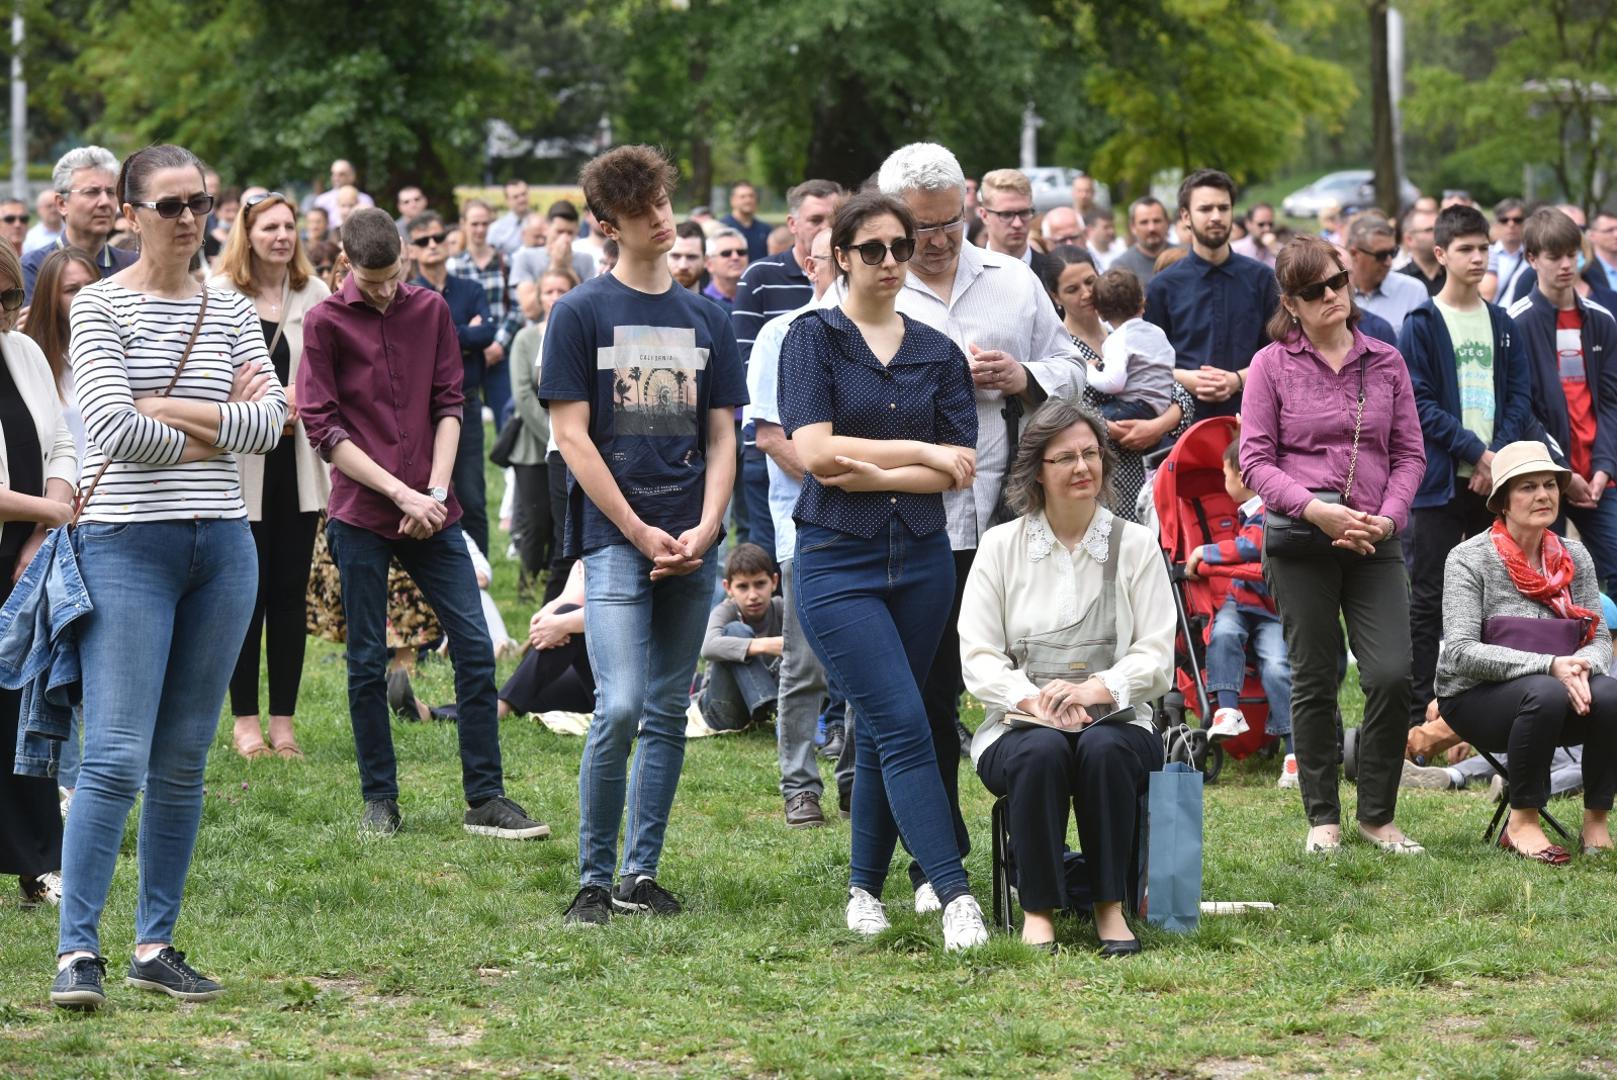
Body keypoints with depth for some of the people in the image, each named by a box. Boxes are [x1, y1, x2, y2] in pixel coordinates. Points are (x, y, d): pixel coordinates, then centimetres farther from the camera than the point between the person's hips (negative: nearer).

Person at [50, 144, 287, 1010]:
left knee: (184, 759, 7)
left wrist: (168, 410, -9)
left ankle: (156, 945, 14)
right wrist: (217, 431, -5)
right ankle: (77, 950, -9)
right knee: (116, 758, -11)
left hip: (222, 546, 5)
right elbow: (115, 431, -15)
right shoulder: (101, 309, -3)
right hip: (128, 545, -5)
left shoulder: (230, 312, 11)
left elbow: (270, 422, -2)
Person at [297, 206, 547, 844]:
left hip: (431, 512, 3)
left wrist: (435, 490, -6)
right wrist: (401, 494, -12)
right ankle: (379, 799, 14)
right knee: (367, 663, 3)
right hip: (360, 515, -3)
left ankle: (485, 798, 4)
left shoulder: (431, 310, 8)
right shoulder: (325, 323, -2)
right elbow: (323, 430, -6)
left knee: (474, 647, -2)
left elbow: (449, 405, 8)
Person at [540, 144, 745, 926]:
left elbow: (721, 436, 13)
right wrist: (641, 533, -10)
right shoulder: (581, 313, 0)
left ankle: (640, 873, 14)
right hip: (614, 536, -5)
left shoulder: (705, 319, 13)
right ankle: (594, 879, -3)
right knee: (620, 707, -15)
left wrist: (705, 529, -4)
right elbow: (571, 436, -5)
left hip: (692, 545, 5)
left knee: (668, 713, 6)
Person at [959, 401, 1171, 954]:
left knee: (1105, 749, -34)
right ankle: (1038, 909, -25)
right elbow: (977, 659, 0)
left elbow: (1156, 658, 0)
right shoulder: (1000, 546, 7)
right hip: (1020, 724, 0)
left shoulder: (1135, 545, 8)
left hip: (1115, 720, 0)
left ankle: (1111, 906, -25)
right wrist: (1034, 699, -20)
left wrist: (1094, 690, -19)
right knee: (1041, 752, -35)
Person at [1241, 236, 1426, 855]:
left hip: (1376, 544, 2)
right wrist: (1314, 509, -16)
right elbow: (1255, 459, -3)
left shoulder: (1385, 362, 9)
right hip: (1300, 543, -2)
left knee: (1393, 676, -9)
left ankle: (1377, 814, 6)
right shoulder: (1273, 364, 1)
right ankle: (1323, 818, 16)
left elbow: (1410, 453, 9)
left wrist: (1387, 517, -7)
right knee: (1314, 682, 5)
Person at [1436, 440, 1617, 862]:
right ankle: (1522, 821, -19)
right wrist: (1549, 666, -29)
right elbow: (1460, 652, -19)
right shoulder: (1469, 559, -10)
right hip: (1476, 699, -4)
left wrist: (1581, 667, -23)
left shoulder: (1574, 557, 6)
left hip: (1557, 693, 4)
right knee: (1545, 694, -36)